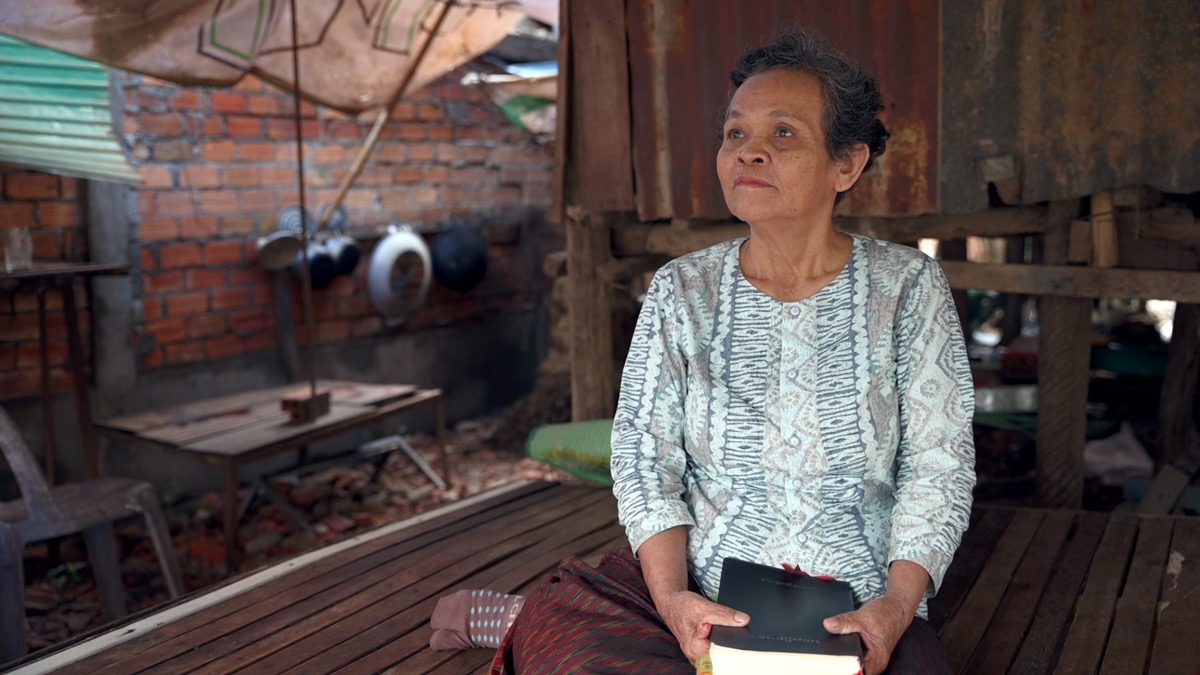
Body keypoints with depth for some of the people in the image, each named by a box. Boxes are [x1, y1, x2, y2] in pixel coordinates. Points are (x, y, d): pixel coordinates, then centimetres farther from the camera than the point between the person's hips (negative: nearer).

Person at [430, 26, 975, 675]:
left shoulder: (908, 286, 0)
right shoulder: (681, 290, 2)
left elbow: (938, 463, -2)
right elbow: (644, 457, -3)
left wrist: (897, 605, -16)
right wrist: (671, 595, -18)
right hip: (707, 599, 0)